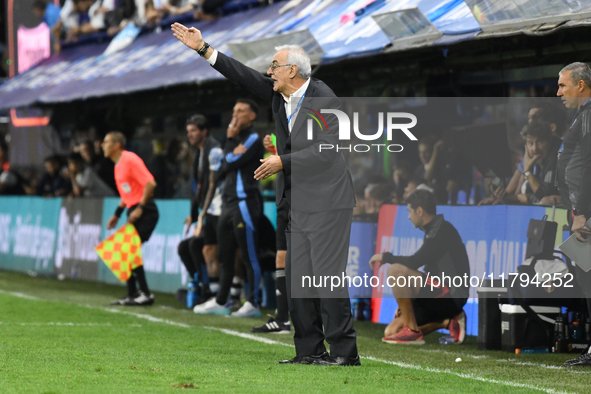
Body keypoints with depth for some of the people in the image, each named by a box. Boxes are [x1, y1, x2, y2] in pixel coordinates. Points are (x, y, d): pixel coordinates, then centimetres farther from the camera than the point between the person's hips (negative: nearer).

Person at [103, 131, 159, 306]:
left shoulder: (130, 159, -14)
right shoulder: (118, 165, 16)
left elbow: (150, 183, -20)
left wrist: (140, 208, -21)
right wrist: (117, 214, 20)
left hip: (145, 211, -10)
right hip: (134, 211, 10)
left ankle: (145, 294, -11)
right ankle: (132, 295, 13)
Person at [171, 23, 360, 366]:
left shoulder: (324, 99, -14)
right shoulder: (279, 95, 9)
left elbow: (325, 150, -19)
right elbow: (245, 76, 10)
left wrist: (282, 162, -18)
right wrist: (203, 49, 6)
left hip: (328, 202, -9)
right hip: (300, 204, 9)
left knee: (328, 275, -10)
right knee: (298, 278, 7)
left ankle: (344, 352, -6)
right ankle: (310, 351, 12)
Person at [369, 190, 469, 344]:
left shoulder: (443, 230, -12)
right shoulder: (432, 231, 20)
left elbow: (414, 262, -20)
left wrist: (385, 257, -5)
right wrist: (405, 303, 17)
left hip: (451, 295, -10)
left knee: (395, 271, -24)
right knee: (391, 331, 3)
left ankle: (413, 332, -18)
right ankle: (449, 322, 8)